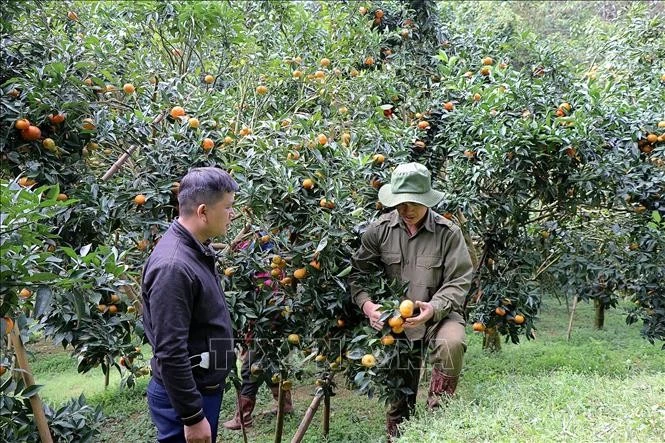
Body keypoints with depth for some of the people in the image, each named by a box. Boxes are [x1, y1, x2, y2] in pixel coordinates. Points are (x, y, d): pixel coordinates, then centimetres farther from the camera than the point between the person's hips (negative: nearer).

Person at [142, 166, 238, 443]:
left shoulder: (196, 250, 6)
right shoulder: (173, 266, -25)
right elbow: (170, 353, -26)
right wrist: (192, 417, -22)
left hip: (204, 389, 9)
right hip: (184, 397, -9)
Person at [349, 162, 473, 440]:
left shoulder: (448, 232, -11)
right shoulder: (379, 230, -6)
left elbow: (458, 282, -12)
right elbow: (357, 272, -1)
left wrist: (433, 308, -29)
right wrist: (366, 304, -19)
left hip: (439, 314, -2)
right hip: (394, 319, 2)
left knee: (451, 344, -35)